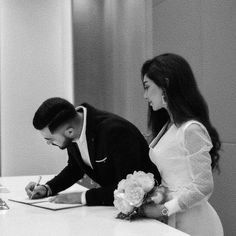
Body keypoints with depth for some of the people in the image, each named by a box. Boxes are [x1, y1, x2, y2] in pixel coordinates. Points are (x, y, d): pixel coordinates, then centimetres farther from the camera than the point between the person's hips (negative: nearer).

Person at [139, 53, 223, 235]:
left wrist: (163, 209, -15)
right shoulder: (168, 126, 8)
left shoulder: (191, 130, -18)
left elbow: (203, 187, -19)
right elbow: (168, 179, 9)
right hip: (172, 220, 8)